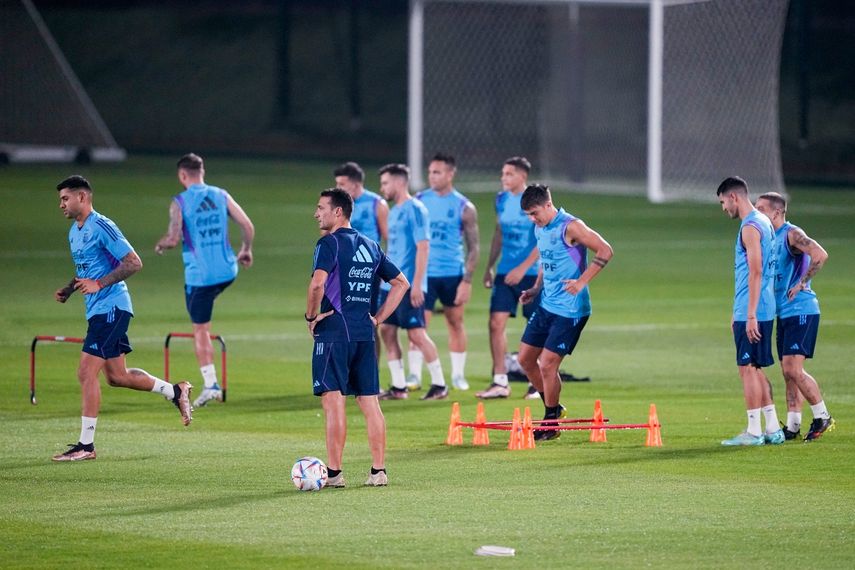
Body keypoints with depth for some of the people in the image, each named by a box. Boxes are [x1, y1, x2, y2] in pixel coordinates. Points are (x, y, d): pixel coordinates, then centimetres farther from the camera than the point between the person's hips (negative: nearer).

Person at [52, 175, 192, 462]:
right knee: (117, 376, 14)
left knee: (86, 372, -12)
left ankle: (86, 445, -9)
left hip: (111, 307, -10)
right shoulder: (74, 232, 15)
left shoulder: (102, 227, -15)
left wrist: (99, 284, -24)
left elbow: (134, 263, -18)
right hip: (97, 310, 10)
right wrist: (69, 289, 9)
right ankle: (175, 391, 30)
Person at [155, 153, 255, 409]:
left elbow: (174, 238, -16)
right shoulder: (221, 196, 4)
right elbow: (247, 226, 1)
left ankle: (210, 385, 0)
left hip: (199, 274, -5)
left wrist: (161, 245, 6)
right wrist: (246, 251, 18)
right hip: (227, 271, 5)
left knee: (200, 330, 4)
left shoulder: (180, 202, -8)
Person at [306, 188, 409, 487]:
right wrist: (378, 318, 16)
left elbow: (317, 283, -23)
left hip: (334, 331, -7)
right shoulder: (370, 246, 15)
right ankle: (378, 471, 7)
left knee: (333, 401, -5)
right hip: (365, 333, 7)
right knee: (370, 402, 8)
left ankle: (334, 472, -7)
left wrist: (311, 316, -8)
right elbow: (401, 282, 19)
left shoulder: (330, 243, -7)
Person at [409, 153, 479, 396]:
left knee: (455, 323, 9)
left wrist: (467, 281, -9)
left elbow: (473, 248, -1)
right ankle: (414, 375, -5)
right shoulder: (420, 200, 4)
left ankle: (458, 375, 20)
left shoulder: (464, 207, -2)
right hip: (424, 273, 1)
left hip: (452, 274, -1)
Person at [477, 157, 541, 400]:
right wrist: (489, 266, 16)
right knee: (496, 323, -4)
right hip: (505, 272, 5)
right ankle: (500, 382, -1)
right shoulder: (502, 200, 9)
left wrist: (522, 268, -19)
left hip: (531, 273, -5)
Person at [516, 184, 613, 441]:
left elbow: (605, 251, -20)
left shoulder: (570, 227, -17)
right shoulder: (540, 229, 9)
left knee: (547, 364, -10)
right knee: (525, 359, 10)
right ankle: (554, 408, 28)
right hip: (546, 305, 9)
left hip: (570, 309, -9)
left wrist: (582, 282, -24)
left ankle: (551, 423, 6)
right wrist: (537, 289, 11)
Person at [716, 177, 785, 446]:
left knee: (747, 368, -5)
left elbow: (755, 272, -20)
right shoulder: (763, 223, 17)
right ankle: (772, 429, 15)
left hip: (751, 313, -10)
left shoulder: (750, 227, -14)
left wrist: (750, 315, -22)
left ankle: (754, 431, -4)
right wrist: (738, 312, 25)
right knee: (755, 369, 14)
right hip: (763, 310, 10)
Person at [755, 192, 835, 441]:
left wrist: (802, 283, -21)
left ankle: (822, 417, -2)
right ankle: (792, 426, 10)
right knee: (789, 372, 8)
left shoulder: (792, 234, -13)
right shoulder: (770, 238, 14)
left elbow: (820, 255, -28)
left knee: (793, 369, -13)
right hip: (784, 314, 9)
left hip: (801, 312, -9)